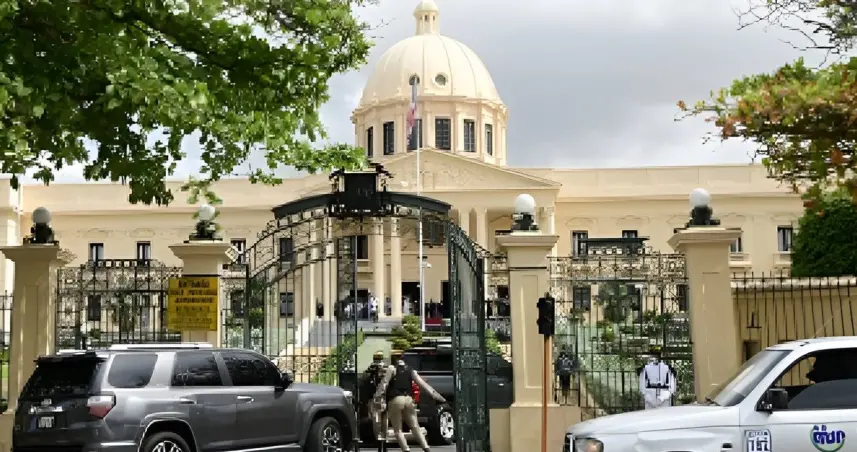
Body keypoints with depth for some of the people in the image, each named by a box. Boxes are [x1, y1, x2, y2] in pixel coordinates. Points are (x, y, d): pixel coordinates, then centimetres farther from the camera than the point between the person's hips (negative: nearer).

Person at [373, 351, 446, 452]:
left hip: (395, 400, -4)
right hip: (408, 399, 4)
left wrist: (378, 396, -11)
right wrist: (437, 396, 12)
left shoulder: (392, 368, 5)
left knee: (397, 429, 3)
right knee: (415, 427, 12)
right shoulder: (411, 370, 17)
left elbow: (384, 383, -7)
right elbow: (423, 384, 12)